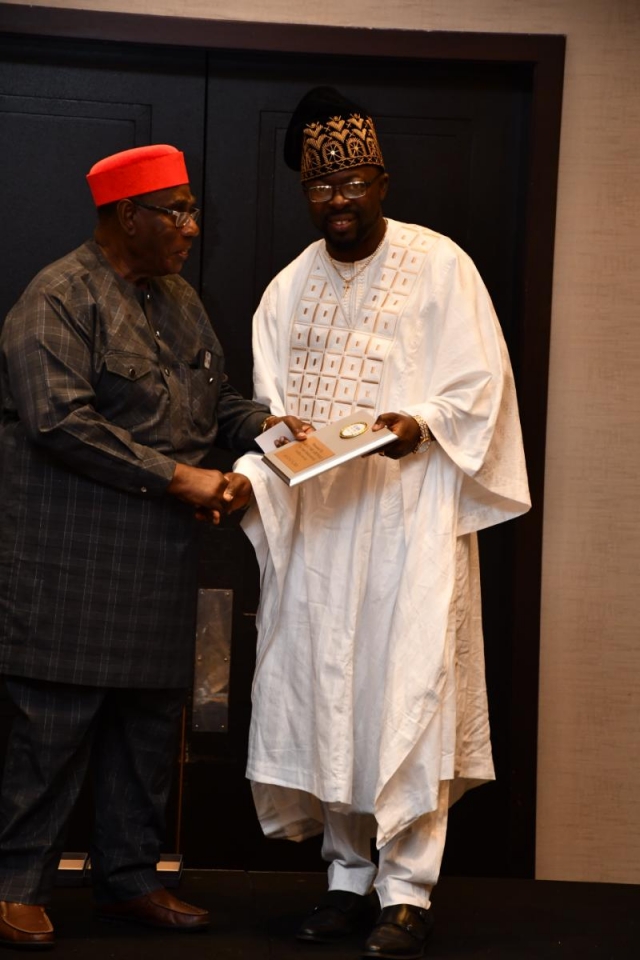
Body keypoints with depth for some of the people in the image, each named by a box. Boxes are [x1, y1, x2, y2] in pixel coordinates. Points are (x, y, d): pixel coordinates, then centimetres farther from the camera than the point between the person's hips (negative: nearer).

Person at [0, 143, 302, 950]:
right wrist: (175, 476, -19)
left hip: (157, 566, 8)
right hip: (72, 564, -8)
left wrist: (260, 426, 1)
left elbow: (215, 400, 24)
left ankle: (129, 877, 23)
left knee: (150, 721, 12)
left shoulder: (178, 300, 17)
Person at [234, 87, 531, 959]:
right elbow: (271, 412, 13)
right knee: (322, 688, 5)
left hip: (410, 514, -5)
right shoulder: (290, 288, 13)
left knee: (404, 689, -9)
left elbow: (481, 385, -3)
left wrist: (422, 423, -20)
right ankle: (348, 873, 16)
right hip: (314, 517, 5)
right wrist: (256, 471, -6)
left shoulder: (439, 265, -1)